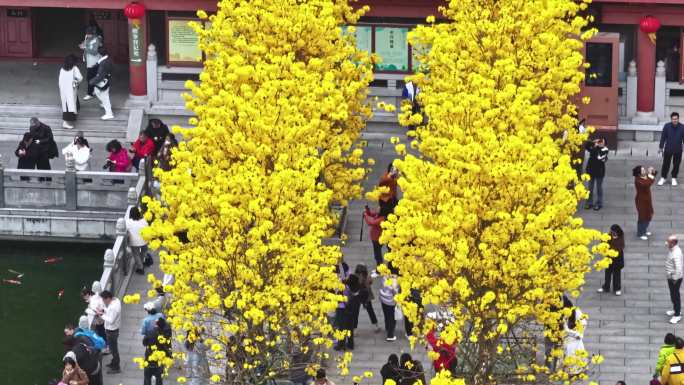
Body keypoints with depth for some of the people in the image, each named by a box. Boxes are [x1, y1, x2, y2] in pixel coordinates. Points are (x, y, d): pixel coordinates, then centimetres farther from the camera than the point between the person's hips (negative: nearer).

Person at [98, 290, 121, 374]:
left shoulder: (114, 307, -33)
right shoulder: (115, 300, -4)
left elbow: (111, 320, -30)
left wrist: (102, 315, -22)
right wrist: (104, 310, -4)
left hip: (112, 330, -10)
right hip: (110, 329, 10)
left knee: (113, 348, 5)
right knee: (112, 347, 26)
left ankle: (116, 368, 18)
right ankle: (114, 363, 43)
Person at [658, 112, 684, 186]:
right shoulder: (667, 126, -11)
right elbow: (663, 137, -3)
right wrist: (661, 147, 1)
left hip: (678, 150, 0)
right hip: (668, 149, 0)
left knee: (676, 165, 10)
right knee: (665, 164, 6)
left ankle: (674, 178, 27)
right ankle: (663, 178, 20)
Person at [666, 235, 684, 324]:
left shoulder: (676, 254, -31)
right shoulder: (671, 249, -1)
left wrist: (675, 279, -24)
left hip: (675, 279, -9)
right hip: (671, 277, 9)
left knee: (675, 296, 4)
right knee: (673, 294, 24)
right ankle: (675, 309, 42)